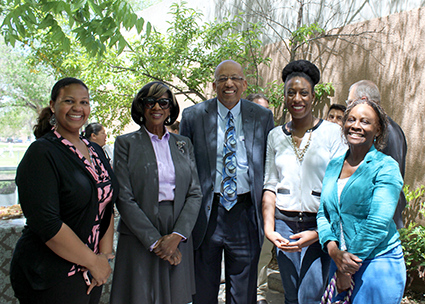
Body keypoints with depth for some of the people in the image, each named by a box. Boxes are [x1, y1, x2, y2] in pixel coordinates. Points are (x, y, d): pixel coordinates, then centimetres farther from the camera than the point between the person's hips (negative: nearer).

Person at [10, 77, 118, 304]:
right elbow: (46, 224, -20)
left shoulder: (95, 151, 8)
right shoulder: (41, 153, -14)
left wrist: (104, 255, -3)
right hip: (51, 277, -6)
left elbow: (106, 207, 9)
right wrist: (93, 261, -14)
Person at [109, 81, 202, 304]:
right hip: (140, 241, -2)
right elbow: (124, 198, -7)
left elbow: (195, 194, 4)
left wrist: (177, 235, -10)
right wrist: (154, 241, -12)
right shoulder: (126, 143, 1)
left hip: (178, 241, 3)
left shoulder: (184, 144, 10)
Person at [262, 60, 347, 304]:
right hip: (284, 225, 3)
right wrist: (269, 228, -4)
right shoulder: (275, 136, 7)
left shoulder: (332, 132, -4)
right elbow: (270, 185, 8)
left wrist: (318, 233, -16)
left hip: (320, 228, -3)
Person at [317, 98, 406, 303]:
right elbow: (323, 213, 6)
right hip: (338, 262, 5)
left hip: (378, 263, -5)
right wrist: (334, 251, -12)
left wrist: (347, 270, -13)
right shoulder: (334, 165, 8)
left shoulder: (386, 167, -9)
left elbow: (379, 223, -16)